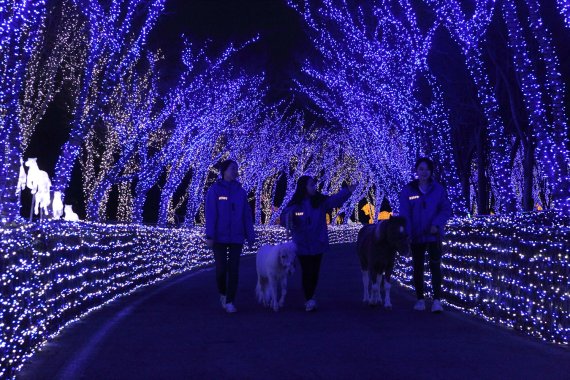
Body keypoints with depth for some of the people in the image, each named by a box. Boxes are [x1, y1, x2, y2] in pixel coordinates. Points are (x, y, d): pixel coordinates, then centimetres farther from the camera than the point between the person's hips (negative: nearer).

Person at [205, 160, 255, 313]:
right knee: (221, 269, 3)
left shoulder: (241, 191, 6)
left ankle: (230, 301, 6)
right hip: (220, 237, -3)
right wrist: (209, 236, -15)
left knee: (233, 270, 1)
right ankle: (223, 293, 29)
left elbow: (247, 216, 7)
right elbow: (210, 214, -9)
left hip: (236, 238, 3)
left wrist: (250, 236, 3)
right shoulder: (215, 190, -5)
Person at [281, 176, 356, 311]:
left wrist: (347, 191, -26)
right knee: (306, 272, -3)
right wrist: (289, 216, -34)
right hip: (302, 245, -3)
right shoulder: (295, 204, -6)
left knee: (315, 271, 8)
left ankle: (310, 298, 23)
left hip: (317, 244, 3)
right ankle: (309, 300, 0)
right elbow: (284, 219, -11)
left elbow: (335, 200, -12)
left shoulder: (320, 201, 1)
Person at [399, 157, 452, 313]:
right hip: (416, 236, 1)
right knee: (418, 267, 10)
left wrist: (437, 224, -16)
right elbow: (404, 214, -6)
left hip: (433, 234, -1)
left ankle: (437, 300, -7)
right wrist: (406, 233, -16)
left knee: (435, 266, -7)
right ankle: (420, 299, 19)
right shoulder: (408, 190, -2)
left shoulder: (438, 189, 0)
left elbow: (446, 209, -1)